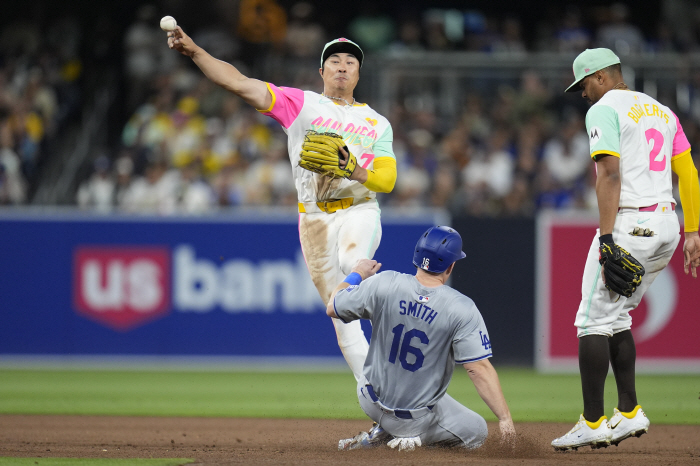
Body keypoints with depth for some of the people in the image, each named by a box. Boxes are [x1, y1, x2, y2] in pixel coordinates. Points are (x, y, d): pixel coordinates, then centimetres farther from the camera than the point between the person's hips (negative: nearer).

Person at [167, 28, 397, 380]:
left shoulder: (377, 123, 14)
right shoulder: (301, 104, 7)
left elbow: (387, 180, 3)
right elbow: (239, 83, -3)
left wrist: (354, 172, -19)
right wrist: (193, 51, -15)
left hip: (359, 211, 0)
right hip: (315, 219, 0)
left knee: (352, 262, -36)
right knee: (343, 319, -2)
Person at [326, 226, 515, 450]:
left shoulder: (384, 284, -14)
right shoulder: (462, 309, -21)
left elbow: (333, 309, -1)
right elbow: (479, 369, -24)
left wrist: (357, 275, 16)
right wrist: (505, 418, -18)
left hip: (371, 403, 4)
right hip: (418, 413, -4)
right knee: (477, 431, 20)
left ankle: (382, 432, 15)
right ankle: (412, 437, -6)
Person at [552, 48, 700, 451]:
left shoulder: (604, 110, -5)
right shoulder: (661, 111, 20)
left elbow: (609, 175, -16)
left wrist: (607, 239, -20)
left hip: (629, 222, -8)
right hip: (667, 225, 8)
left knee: (594, 320, -4)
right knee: (616, 318, 19)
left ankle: (593, 423, -6)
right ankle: (630, 413, 14)